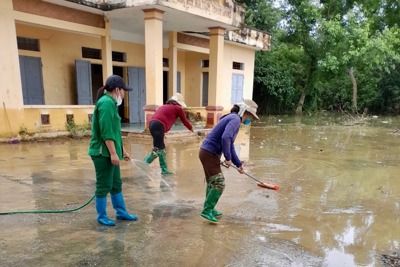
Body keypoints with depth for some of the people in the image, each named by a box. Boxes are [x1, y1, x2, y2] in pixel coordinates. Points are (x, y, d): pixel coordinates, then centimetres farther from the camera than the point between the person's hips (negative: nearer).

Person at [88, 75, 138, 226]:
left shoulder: (110, 103, 16)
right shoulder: (106, 103, -16)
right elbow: (106, 132, -23)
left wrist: (123, 150, 21)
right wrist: (113, 153, -22)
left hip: (110, 153, 10)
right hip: (103, 153, -10)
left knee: (116, 184, 17)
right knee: (104, 186, 3)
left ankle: (121, 212, 28)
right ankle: (102, 217, 18)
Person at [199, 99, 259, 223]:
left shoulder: (233, 119, 18)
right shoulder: (235, 119, -13)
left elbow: (230, 145, 23)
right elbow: (225, 138, -29)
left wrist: (238, 164, 26)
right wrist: (228, 158, -17)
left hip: (207, 153, 10)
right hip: (210, 154, -10)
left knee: (212, 183, 20)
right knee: (219, 184, -4)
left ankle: (209, 209, 33)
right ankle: (207, 211, 5)